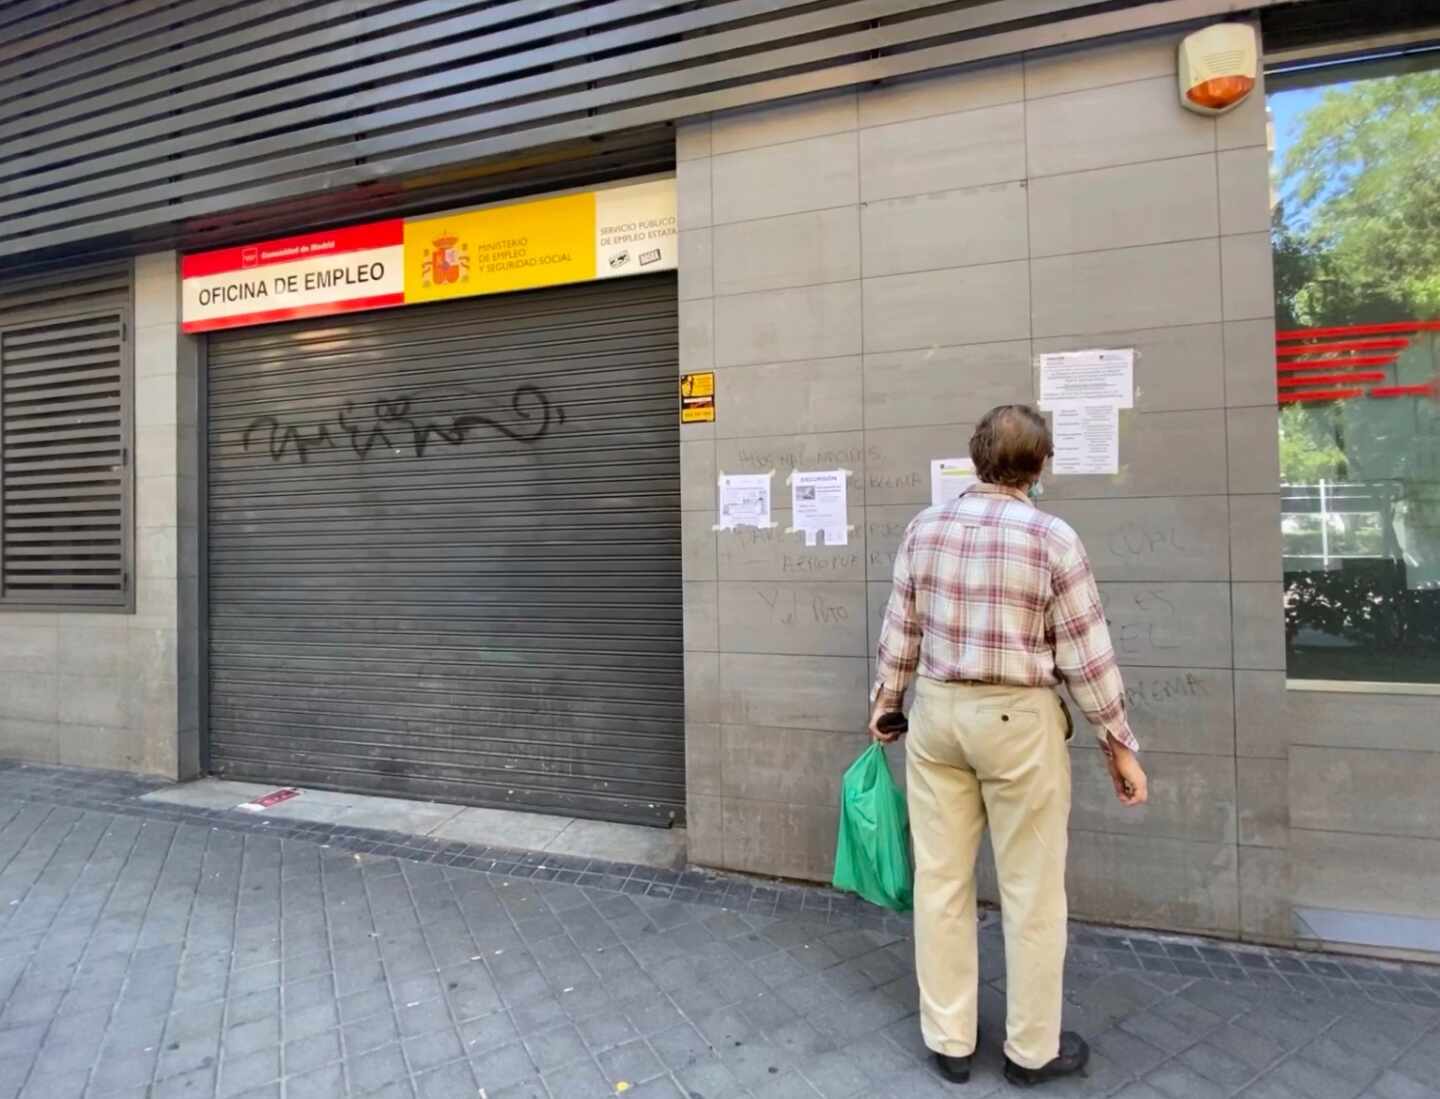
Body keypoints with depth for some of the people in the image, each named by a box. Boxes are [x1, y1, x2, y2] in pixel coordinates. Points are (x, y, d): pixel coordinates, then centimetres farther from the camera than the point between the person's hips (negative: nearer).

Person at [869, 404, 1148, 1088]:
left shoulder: (924, 528, -1)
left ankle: (948, 1042, 30)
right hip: (1018, 720, -3)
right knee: (1032, 891, 14)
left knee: (940, 881, 14)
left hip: (937, 713, 4)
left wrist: (885, 703, 18)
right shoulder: (1051, 538, -12)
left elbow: (900, 633, 4)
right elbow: (1087, 655, -8)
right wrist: (1119, 745, 3)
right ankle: (1032, 1049, 32)